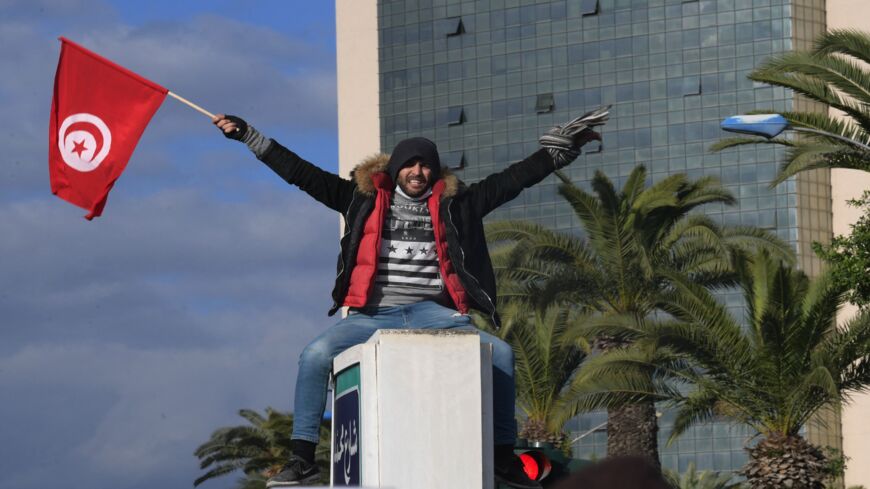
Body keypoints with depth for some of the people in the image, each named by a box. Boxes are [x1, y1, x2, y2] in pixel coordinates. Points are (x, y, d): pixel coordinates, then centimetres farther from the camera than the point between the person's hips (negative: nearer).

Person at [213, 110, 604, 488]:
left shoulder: (454, 204, 13)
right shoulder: (364, 198, 11)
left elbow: (512, 179, 14)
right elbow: (301, 173, 9)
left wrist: (560, 146, 12)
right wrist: (249, 137, 6)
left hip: (432, 314, 1)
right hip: (373, 314, -1)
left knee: (499, 353, -20)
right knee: (315, 355, -26)